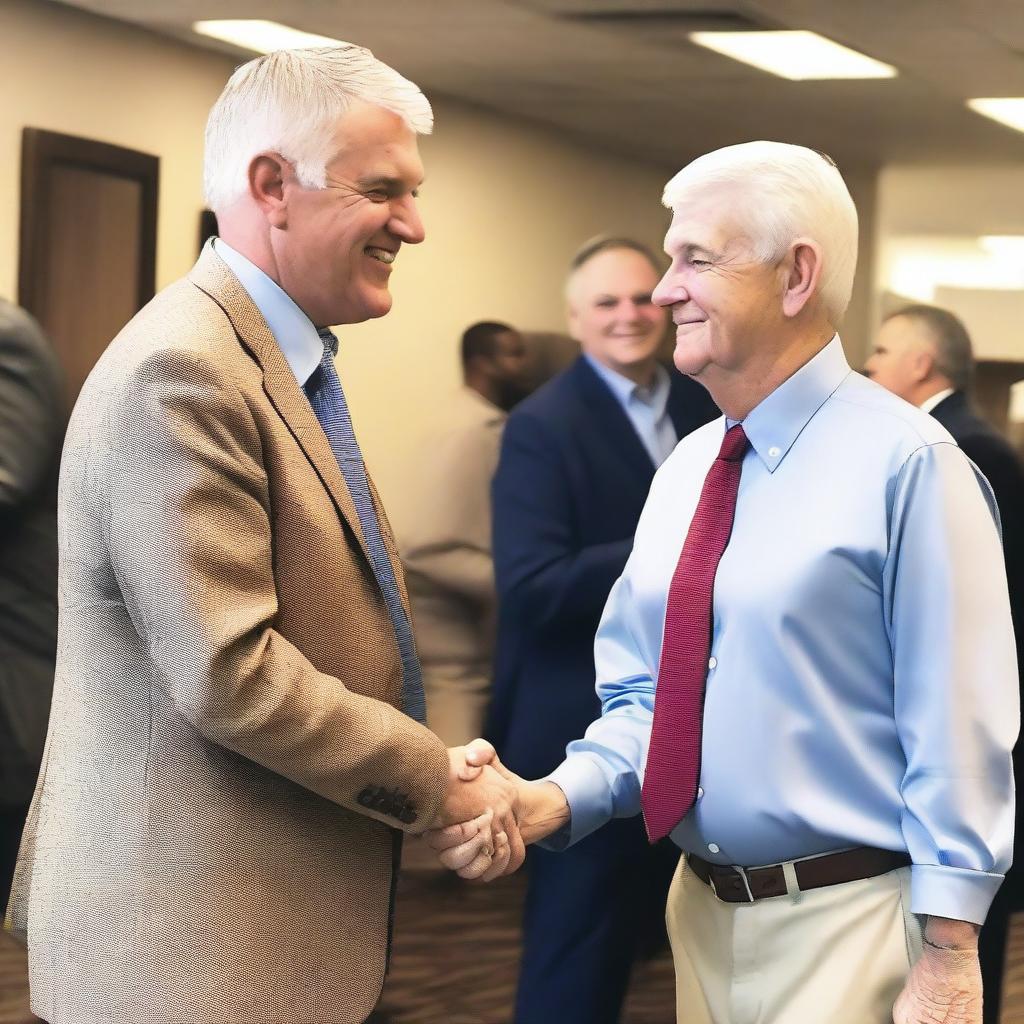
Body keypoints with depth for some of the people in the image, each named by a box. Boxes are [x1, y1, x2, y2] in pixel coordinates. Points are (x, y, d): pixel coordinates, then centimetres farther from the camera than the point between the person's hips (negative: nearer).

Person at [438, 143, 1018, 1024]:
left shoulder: (905, 464, -13)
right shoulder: (684, 470, 9)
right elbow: (644, 697, 12)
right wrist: (556, 800, -7)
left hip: (850, 929, -7)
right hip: (704, 910, 7)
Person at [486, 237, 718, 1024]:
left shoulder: (705, 407, 8)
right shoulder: (542, 427, -13)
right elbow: (531, 590, -23)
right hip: (591, 733, -7)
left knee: (635, 933, 18)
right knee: (575, 957, 1)